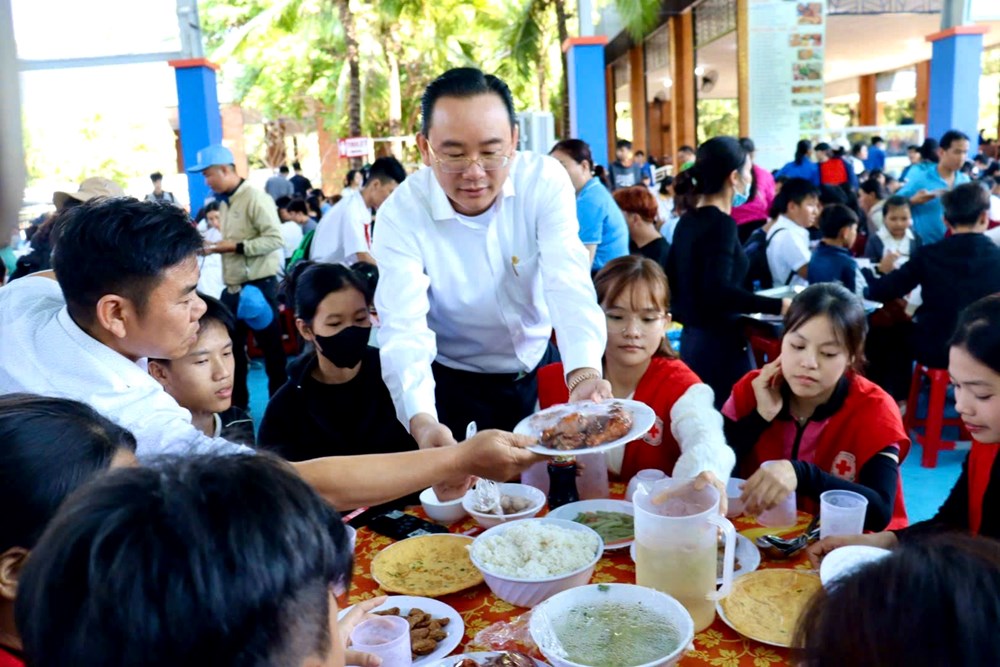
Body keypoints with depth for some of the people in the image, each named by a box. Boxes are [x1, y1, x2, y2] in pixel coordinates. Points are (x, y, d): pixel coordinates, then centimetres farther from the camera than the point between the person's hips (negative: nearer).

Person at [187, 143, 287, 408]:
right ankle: (237, 407, 27)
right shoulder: (224, 202, 13)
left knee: (271, 348, 3)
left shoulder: (255, 197, -12)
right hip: (232, 288, 9)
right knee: (231, 348, 14)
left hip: (258, 286, -8)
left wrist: (236, 247, -22)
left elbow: (276, 239, -20)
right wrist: (214, 247, 2)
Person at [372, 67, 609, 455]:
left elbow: (569, 283, -29)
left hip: (543, 370, 2)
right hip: (456, 387, -2)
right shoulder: (401, 215, -21)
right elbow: (404, 328, -31)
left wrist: (584, 373, -48)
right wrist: (421, 420, -49)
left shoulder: (546, 181, -17)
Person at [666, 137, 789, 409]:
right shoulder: (721, 224, -15)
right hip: (720, 346, -9)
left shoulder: (687, 222, 10)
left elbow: (671, 280, 16)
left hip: (692, 341, 9)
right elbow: (718, 291, -27)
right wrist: (779, 305, -25)